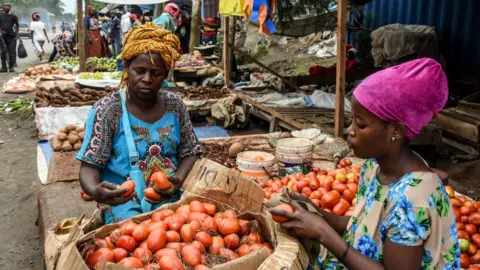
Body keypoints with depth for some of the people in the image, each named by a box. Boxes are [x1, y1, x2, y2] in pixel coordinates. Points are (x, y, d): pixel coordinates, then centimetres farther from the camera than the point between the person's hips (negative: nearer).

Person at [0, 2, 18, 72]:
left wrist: (16, 35, -2)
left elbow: (17, 26, 4)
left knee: (12, 52, -3)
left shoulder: (13, 16, 1)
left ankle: (11, 67, 4)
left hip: (12, 36, -3)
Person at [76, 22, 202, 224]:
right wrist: (95, 190, -33)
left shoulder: (175, 106, 2)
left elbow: (190, 152, 10)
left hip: (169, 197, 4)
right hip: (123, 201, -4)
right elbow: (90, 166, -10)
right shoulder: (107, 110, -9)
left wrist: (179, 179, -11)